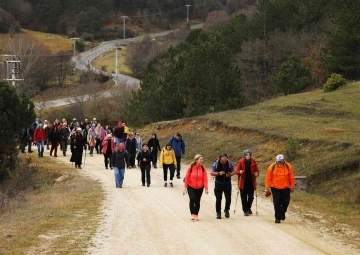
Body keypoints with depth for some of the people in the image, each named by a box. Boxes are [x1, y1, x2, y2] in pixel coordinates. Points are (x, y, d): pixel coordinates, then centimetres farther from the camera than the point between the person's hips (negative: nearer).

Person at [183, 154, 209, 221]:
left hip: (199, 188, 2)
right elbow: (187, 177, -5)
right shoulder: (191, 168, -11)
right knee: (192, 199, -19)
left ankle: (196, 215, 22)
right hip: (191, 187, -2)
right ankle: (192, 214, -17)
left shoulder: (203, 168, -5)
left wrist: (206, 188, -8)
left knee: (197, 201, 8)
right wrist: (185, 187, -3)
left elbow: (205, 178, -4)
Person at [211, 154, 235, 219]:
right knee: (218, 198, 0)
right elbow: (212, 173, -7)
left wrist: (229, 174, -19)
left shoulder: (229, 163, -7)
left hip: (227, 183, 1)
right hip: (219, 183, -1)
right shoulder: (216, 164, -11)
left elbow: (233, 171, 2)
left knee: (228, 198, 1)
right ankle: (218, 212, 10)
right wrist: (219, 173, -24)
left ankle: (227, 210, 23)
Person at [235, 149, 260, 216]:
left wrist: (256, 173, -12)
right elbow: (236, 171, -2)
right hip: (243, 183, -2)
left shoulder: (253, 162, 2)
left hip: (251, 182, 2)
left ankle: (248, 208, 29)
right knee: (244, 197, 1)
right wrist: (240, 172, -24)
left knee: (251, 197, 4)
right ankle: (245, 211, 12)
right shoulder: (240, 162, -5)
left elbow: (257, 170, 10)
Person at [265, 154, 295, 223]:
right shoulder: (272, 167, -10)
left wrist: (292, 187, 8)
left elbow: (291, 178, 2)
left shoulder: (288, 167, -8)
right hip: (275, 188, -1)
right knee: (277, 203, -5)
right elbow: (268, 178, -4)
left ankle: (282, 213, 33)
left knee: (286, 202, 4)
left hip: (285, 188, 1)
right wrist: (267, 189, -3)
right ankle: (277, 218, 5)